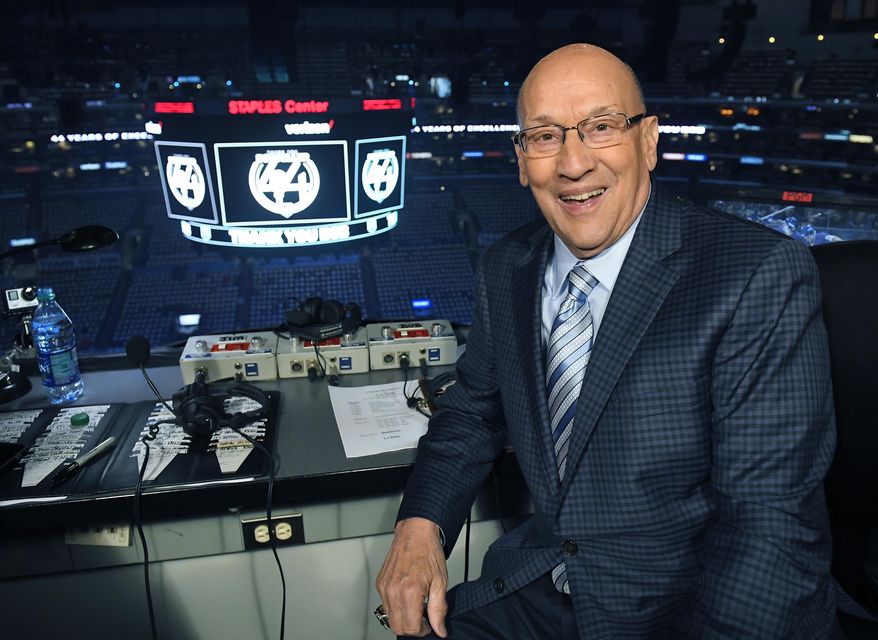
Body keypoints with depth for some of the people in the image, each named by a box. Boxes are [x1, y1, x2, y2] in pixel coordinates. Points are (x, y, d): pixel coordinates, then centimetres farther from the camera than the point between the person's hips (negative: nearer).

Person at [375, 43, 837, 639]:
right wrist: (421, 524, -7)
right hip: (540, 591, 4)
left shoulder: (763, 275, -18)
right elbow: (475, 409, 9)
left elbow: (771, 519, -21)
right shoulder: (505, 270, 0)